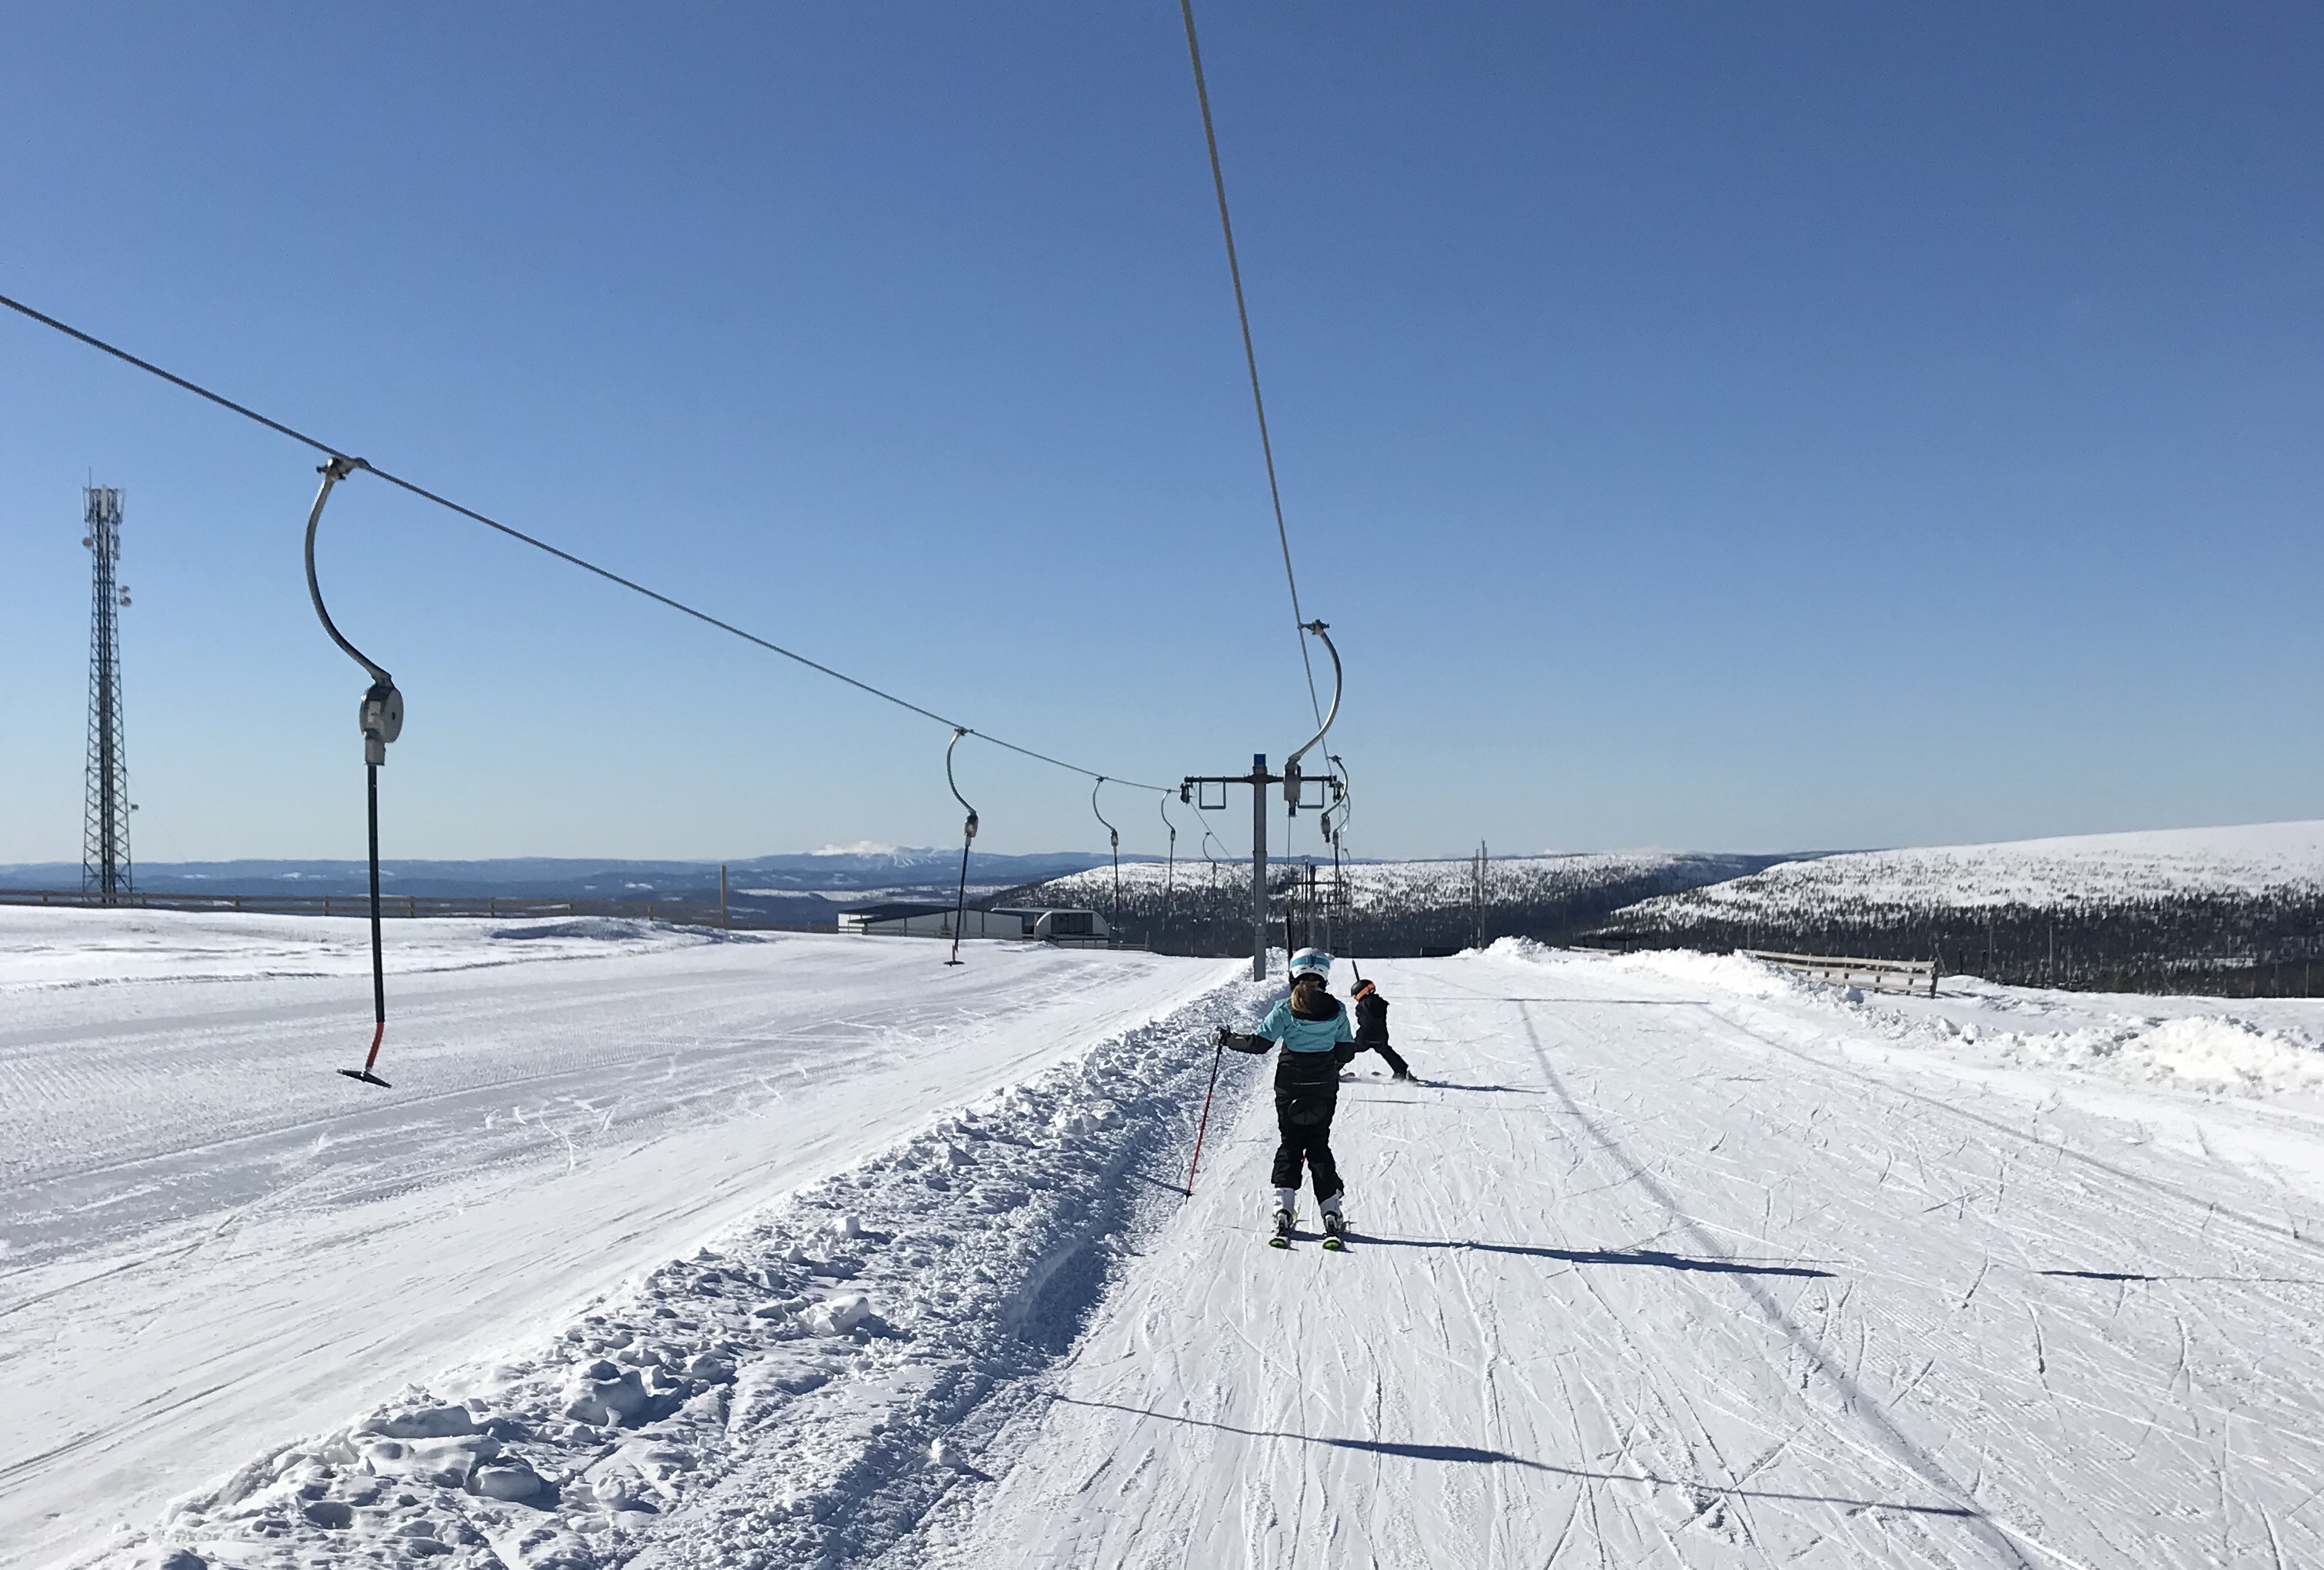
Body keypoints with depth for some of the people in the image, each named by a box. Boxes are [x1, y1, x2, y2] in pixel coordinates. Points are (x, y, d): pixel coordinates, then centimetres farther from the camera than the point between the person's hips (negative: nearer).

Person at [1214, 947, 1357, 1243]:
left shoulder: (1285, 1010, -10)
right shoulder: (1336, 1010, -3)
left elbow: (1259, 1043, -10)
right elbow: (1346, 1050, 3)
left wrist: (1228, 1039, 4)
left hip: (1290, 1088, -1)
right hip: (1324, 1090, 2)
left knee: (1290, 1144, 9)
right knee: (1319, 1145, 10)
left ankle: (1283, 1210, 0)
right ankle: (1330, 1212, 3)